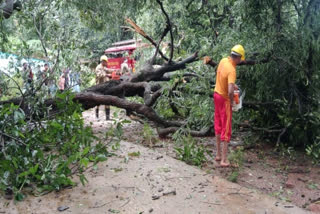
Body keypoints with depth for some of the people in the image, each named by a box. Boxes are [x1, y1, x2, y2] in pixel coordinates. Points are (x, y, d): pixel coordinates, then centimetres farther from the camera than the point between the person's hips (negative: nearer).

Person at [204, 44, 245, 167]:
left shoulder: (223, 61, 0)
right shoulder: (232, 70, -24)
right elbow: (230, 91, -34)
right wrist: (232, 101, -16)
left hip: (217, 94, 8)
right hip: (224, 99, -8)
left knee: (218, 126, 17)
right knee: (226, 130, 1)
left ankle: (218, 154, 28)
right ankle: (224, 160, 7)